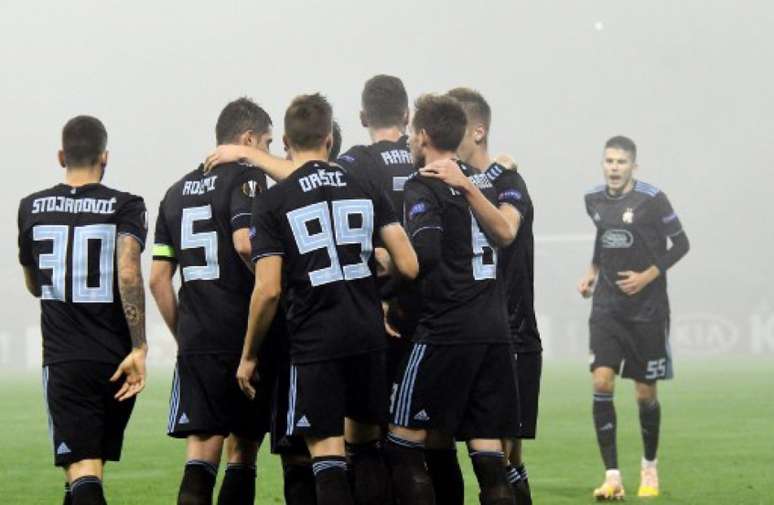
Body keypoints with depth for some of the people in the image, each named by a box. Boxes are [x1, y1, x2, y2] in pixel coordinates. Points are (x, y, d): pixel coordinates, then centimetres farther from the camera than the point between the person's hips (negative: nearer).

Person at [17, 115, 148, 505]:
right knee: (92, 464, 19)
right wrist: (139, 348, -19)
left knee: (81, 470, -10)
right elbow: (128, 273, -19)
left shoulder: (32, 208, 7)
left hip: (63, 360, 0)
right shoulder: (125, 207, -2)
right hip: (115, 360, 0)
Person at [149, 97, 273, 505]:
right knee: (242, 451, 7)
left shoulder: (177, 191, 17)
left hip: (196, 344, 4)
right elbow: (245, 242, -22)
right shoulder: (246, 177, -3)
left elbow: (158, 279, 15)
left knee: (201, 456, -1)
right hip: (246, 339, -4)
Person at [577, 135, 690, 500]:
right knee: (601, 382, -14)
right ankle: (612, 476, -12)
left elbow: (680, 244, -4)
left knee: (645, 393, 4)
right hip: (607, 308, 3)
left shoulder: (652, 200, -10)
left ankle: (649, 467, 28)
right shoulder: (594, 200, 5)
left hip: (647, 309, -3)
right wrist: (592, 272, 9)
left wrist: (648, 276, -14)